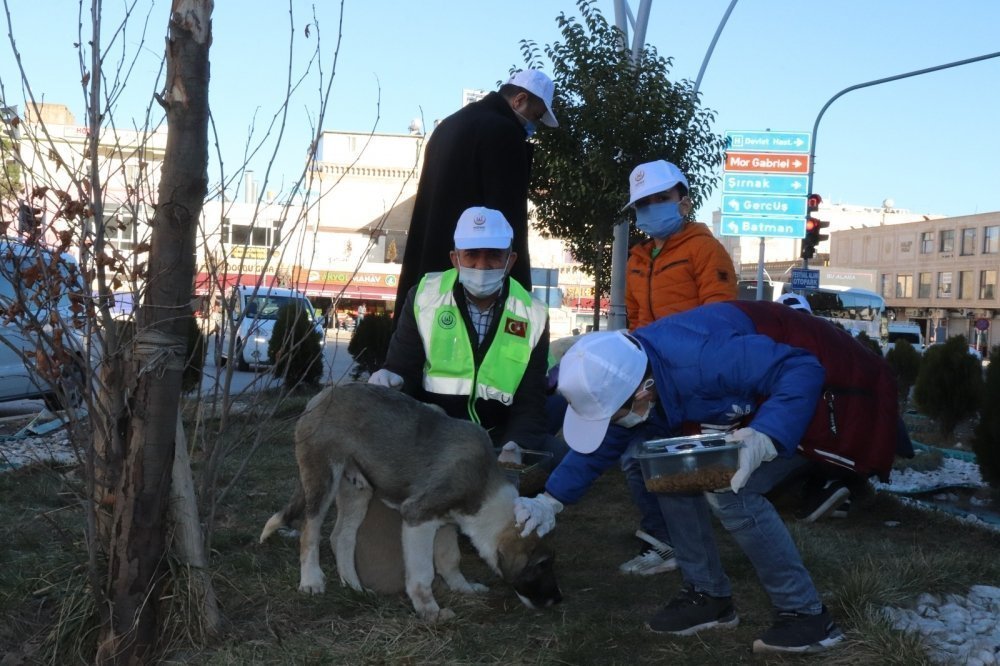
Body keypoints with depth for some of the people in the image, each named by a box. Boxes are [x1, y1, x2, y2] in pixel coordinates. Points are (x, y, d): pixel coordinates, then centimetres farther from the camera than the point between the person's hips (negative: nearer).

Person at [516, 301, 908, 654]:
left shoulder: (698, 359, -39)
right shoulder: (621, 373, -10)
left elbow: (803, 371, -37)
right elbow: (602, 445, 6)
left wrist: (766, 439, -48)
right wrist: (550, 502, 1)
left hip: (816, 391, -9)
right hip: (758, 398, 9)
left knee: (729, 490, -22)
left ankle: (806, 615, -8)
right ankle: (708, 595, 13)